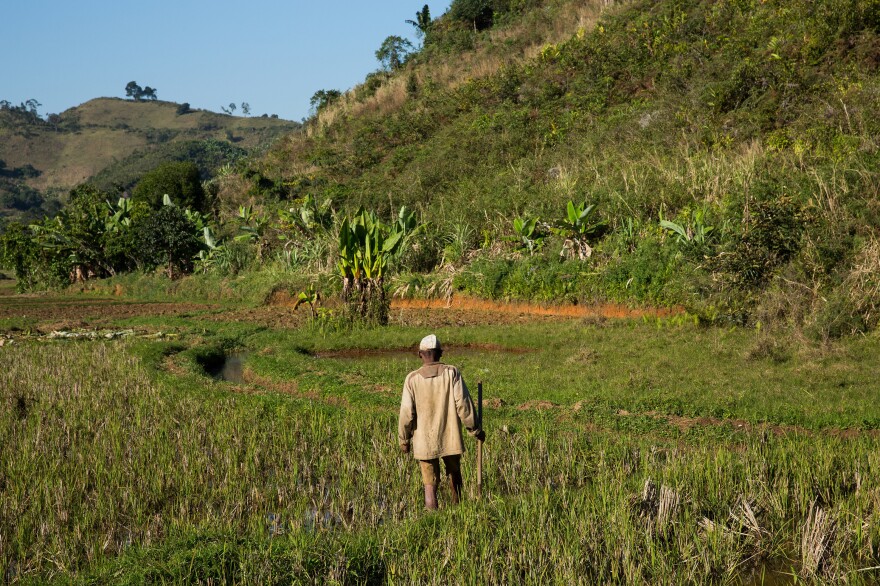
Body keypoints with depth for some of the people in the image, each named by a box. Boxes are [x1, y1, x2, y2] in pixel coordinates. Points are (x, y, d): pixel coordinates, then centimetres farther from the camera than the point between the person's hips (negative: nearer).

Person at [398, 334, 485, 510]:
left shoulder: (412, 379, -7)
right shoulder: (452, 373, -8)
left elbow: (407, 413, -6)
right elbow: (463, 404, -10)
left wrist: (404, 440, 7)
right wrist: (475, 430, 2)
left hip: (424, 442, -1)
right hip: (451, 439, 1)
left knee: (430, 484, 6)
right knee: (454, 475, 23)